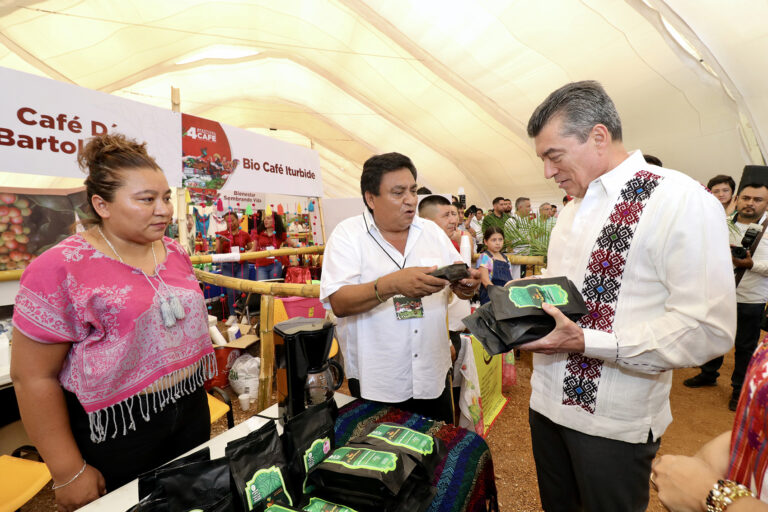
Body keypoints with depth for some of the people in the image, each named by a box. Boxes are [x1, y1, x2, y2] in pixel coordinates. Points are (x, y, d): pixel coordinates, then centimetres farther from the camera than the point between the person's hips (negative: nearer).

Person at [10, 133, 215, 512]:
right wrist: (68, 472, -10)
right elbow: (33, 377, -13)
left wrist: (197, 401, 15)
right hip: (116, 432, -5)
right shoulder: (60, 269, -17)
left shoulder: (176, 253, 0)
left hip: (191, 412, 6)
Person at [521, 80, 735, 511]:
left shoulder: (680, 200, -16)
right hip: (548, 400, 7)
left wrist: (585, 341, -29)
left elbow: (710, 329, -22)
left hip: (612, 423, -7)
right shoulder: (573, 209, 10)